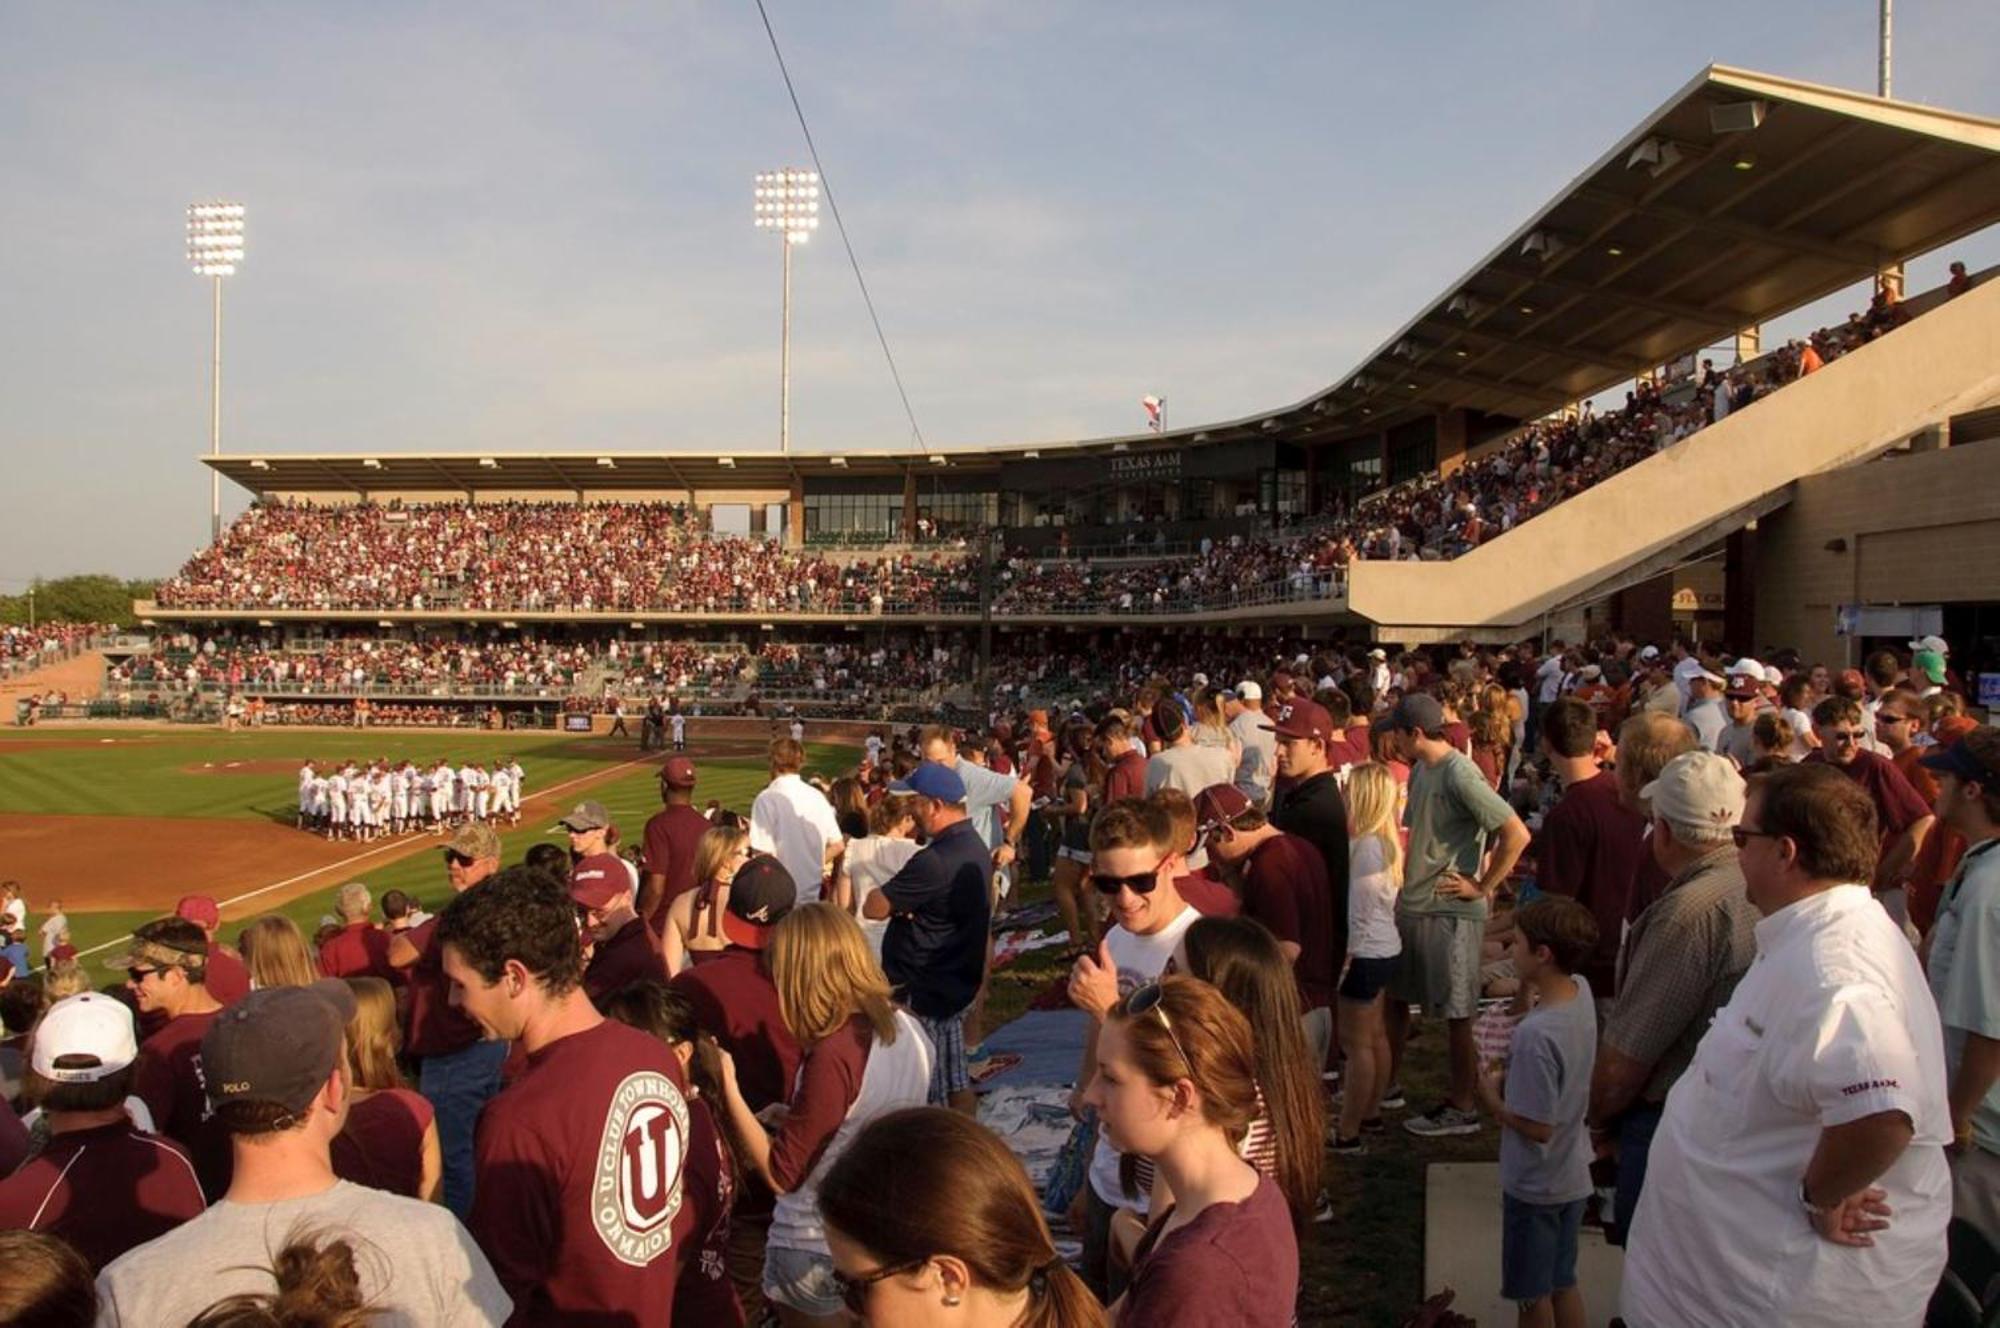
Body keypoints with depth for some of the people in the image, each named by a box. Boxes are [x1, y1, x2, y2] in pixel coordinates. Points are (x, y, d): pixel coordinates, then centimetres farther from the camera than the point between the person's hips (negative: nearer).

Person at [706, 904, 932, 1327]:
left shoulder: (832, 1055, -29)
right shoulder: (908, 1030, -5)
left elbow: (780, 1174, -21)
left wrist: (727, 1084, -18)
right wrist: (786, 1119, 11)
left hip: (819, 1251, -6)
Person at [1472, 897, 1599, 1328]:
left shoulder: (1535, 1034, -34)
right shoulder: (1581, 990, -9)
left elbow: (1538, 1127, -27)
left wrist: (1493, 1101, -12)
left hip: (1535, 1184, -8)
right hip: (1573, 1176, 8)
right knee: (1563, 1282, 23)